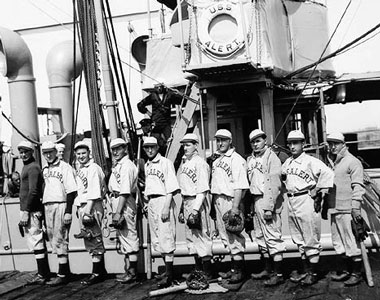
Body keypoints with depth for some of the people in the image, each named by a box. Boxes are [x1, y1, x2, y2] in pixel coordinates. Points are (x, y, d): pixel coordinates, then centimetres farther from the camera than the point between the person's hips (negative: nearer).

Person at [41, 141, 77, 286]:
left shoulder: (65, 167, -6)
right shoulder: (44, 170, 17)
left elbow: (71, 191, -11)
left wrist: (68, 211, -18)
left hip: (61, 205, -7)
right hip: (47, 207, 8)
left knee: (60, 240, -8)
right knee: (53, 240, 9)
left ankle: (62, 275, -3)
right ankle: (66, 271, 18)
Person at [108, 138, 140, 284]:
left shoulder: (127, 165, -12)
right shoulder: (117, 165, 18)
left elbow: (125, 191, -19)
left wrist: (118, 212, -23)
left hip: (125, 202, -10)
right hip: (116, 200, 10)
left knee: (129, 235, -5)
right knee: (122, 236, 15)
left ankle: (133, 272, 0)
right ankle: (129, 269, 24)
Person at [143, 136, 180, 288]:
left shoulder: (165, 162, -7)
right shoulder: (147, 165, 17)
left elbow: (171, 187, -12)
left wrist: (166, 207, -19)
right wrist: (147, 203, 13)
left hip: (163, 200, -8)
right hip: (151, 203, 8)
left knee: (166, 237, -9)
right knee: (157, 239, 11)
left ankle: (169, 275, -6)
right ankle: (167, 270, 22)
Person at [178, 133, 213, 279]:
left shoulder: (200, 163, -10)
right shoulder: (185, 163, 16)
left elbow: (203, 189, -16)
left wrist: (195, 209, -22)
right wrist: (182, 208, 16)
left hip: (198, 201, -9)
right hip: (186, 202, 9)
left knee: (201, 235, -6)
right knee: (190, 236, 12)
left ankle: (207, 272, 2)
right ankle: (198, 269, 22)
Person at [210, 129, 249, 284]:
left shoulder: (236, 159, -9)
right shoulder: (216, 160, 18)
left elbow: (240, 185, -16)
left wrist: (235, 206, -23)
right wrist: (213, 203, 12)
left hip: (230, 200, -9)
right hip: (217, 200, 9)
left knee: (234, 235, -5)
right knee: (225, 236, 12)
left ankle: (239, 271, 2)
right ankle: (233, 268, 22)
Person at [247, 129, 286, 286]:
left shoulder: (271, 157, -8)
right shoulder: (250, 160, 15)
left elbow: (274, 185, -15)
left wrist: (269, 207, -20)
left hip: (268, 201, -8)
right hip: (256, 202, 8)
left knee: (273, 236, -7)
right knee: (260, 237, 14)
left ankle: (279, 274, -2)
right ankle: (268, 270, 25)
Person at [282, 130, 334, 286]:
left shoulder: (310, 161, -10)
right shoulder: (287, 162, 12)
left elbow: (327, 173, -23)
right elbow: (281, 176, 29)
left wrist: (319, 192, -17)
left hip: (306, 201, -8)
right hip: (291, 202, 8)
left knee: (311, 239, 0)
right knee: (299, 239, 14)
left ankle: (313, 272, 10)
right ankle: (305, 270, 26)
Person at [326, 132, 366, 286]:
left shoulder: (353, 162, -6)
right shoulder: (330, 162, 17)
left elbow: (358, 186, -12)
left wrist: (356, 206, -18)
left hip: (347, 210, -8)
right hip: (334, 209, 8)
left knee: (351, 242, -3)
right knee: (338, 243, 14)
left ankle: (356, 274, 7)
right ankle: (344, 271, 25)